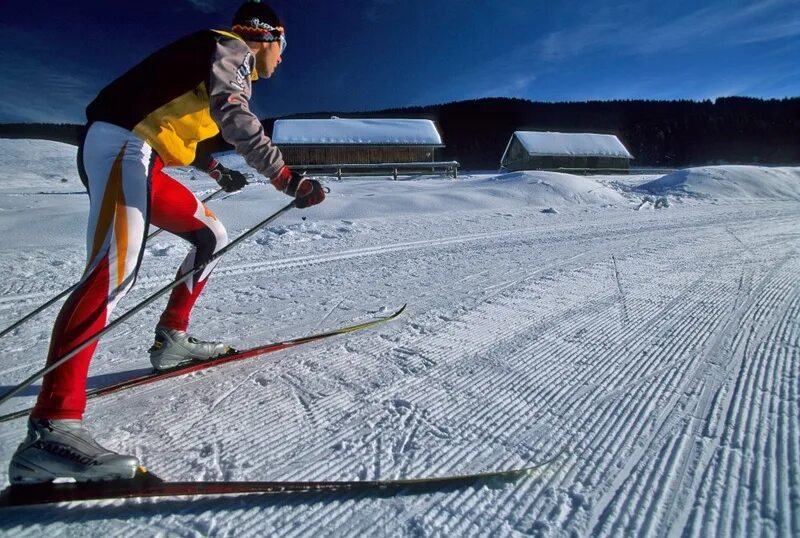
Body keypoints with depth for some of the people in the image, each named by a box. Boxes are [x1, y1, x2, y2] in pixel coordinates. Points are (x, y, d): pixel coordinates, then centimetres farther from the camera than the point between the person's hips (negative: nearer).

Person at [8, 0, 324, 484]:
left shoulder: (230, 64, 28)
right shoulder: (231, 49, 0)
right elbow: (232, 116, -22)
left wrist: (216, 170, 42)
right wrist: (285, 177, -26)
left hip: (143, 156, 10)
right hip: (121, 144, -10)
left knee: (212, 236, 16)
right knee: (116, 267, -27)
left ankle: (172, 340, 18)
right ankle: (51, 429, -34)